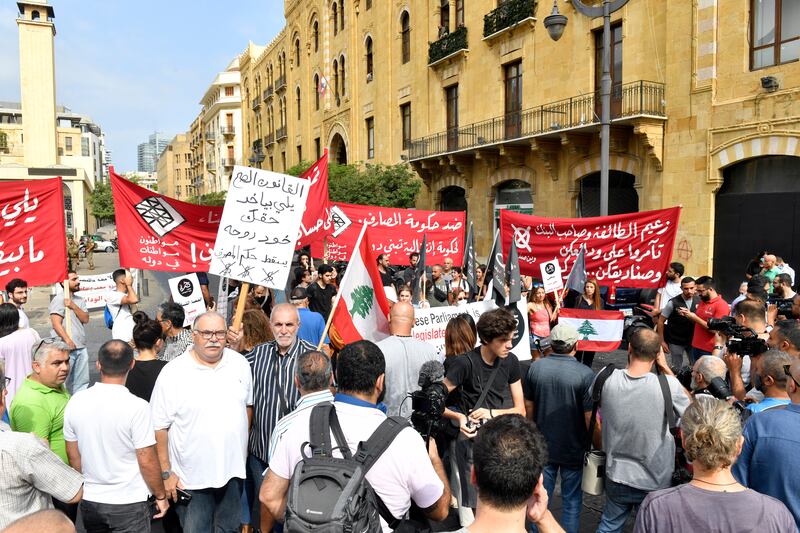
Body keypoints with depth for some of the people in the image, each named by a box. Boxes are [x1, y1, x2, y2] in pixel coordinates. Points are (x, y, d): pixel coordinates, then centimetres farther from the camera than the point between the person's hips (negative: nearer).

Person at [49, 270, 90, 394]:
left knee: (82, 382, 12)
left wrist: (73, 306, -11)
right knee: (63, 382, -4)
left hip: (81, 347, 7)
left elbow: (85, 319, 3)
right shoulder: (59, 299, -7)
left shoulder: (80, 300, 14)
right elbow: (56, 323, -15)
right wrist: (68, 341, -20)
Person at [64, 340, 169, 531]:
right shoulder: (137, 407, -21)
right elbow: (147, 461, -17)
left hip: (89, 501, 5)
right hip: (129, 504, -4)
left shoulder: (76, 402, -6)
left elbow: (73, 454, 5)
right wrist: (160, 496, -2)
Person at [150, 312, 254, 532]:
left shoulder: (240, 363, -2)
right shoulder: (172, 373, -14)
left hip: (233, 470, 4)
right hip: (191, 478, -3)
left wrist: (244, 445, 8)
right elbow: (159, 427, -10)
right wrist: (166, 473, -8)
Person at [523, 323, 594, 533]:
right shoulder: (585, 374, -19)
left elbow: (528, 407, 2)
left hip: (543, 446, 3)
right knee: (571, 502, 14)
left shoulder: (535, 367, -8)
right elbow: (590, 418, -17)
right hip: (573, 449, -3)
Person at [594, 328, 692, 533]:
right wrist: (666, 368, -2)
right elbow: (689, 407, -1)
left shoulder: (608, 379, -17)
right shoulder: (667, 384, -23)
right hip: (655, 481, -1)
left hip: (617, 475, 1)